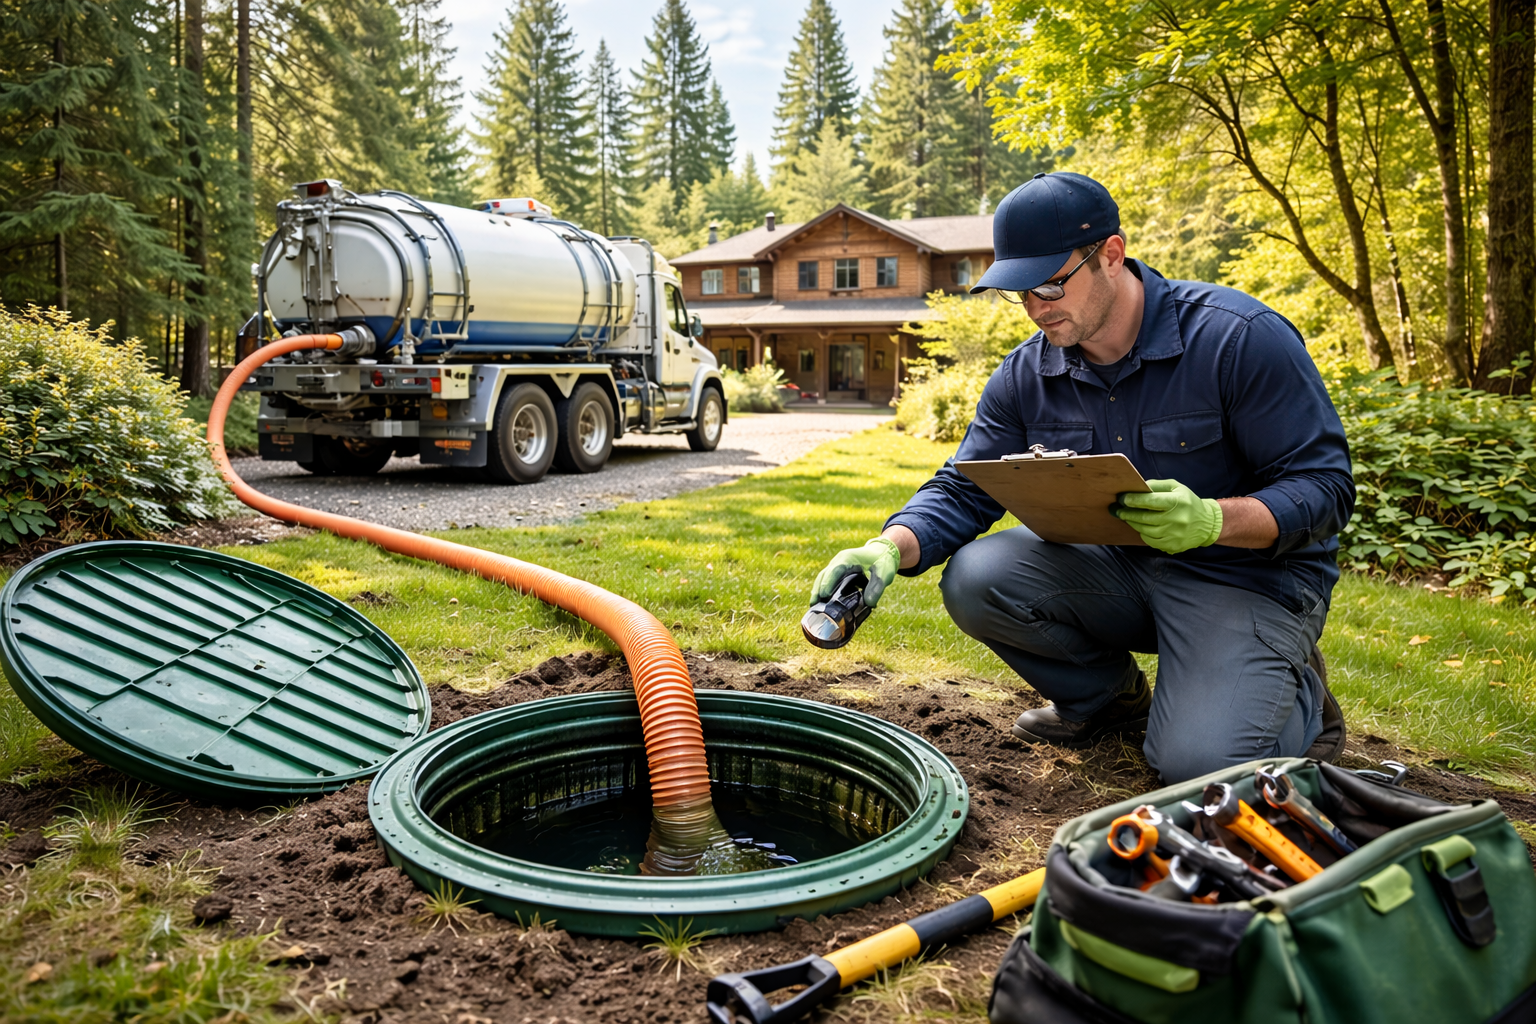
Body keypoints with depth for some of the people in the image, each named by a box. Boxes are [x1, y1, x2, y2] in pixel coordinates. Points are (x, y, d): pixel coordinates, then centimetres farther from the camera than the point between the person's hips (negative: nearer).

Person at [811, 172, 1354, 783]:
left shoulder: (1240, 337, -18)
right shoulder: (1027, 374, -2)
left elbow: (1325, 486, -17)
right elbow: (964, 491, -4)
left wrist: (1214, 519, -37)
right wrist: (891, 548, -25)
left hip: (1251, 572, -4)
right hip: (1120, 572, 5)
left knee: (1197, 764, -25)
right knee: (974, 578, -20)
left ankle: (1297, 695, 12)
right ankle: (1108, 696, 9)